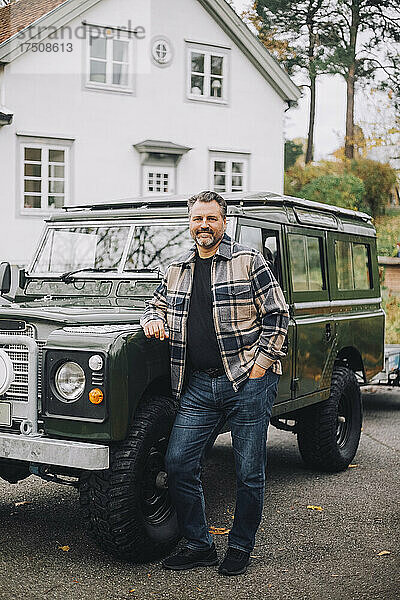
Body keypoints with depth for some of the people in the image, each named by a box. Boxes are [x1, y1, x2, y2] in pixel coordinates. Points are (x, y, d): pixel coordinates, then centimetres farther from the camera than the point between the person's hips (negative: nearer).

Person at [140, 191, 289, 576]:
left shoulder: (248, 262, -1)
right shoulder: (176, 271, 13)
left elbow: (276, 315, -2)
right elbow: (157, 306, 28)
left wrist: (261, 364, -8)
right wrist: (152, 320, 4)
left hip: (248, 382, -4)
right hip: (198, 386, 4)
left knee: (249, 472, 2)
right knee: (178, 463, -1)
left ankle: (240, 547, 21)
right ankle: (198, 545, 15)